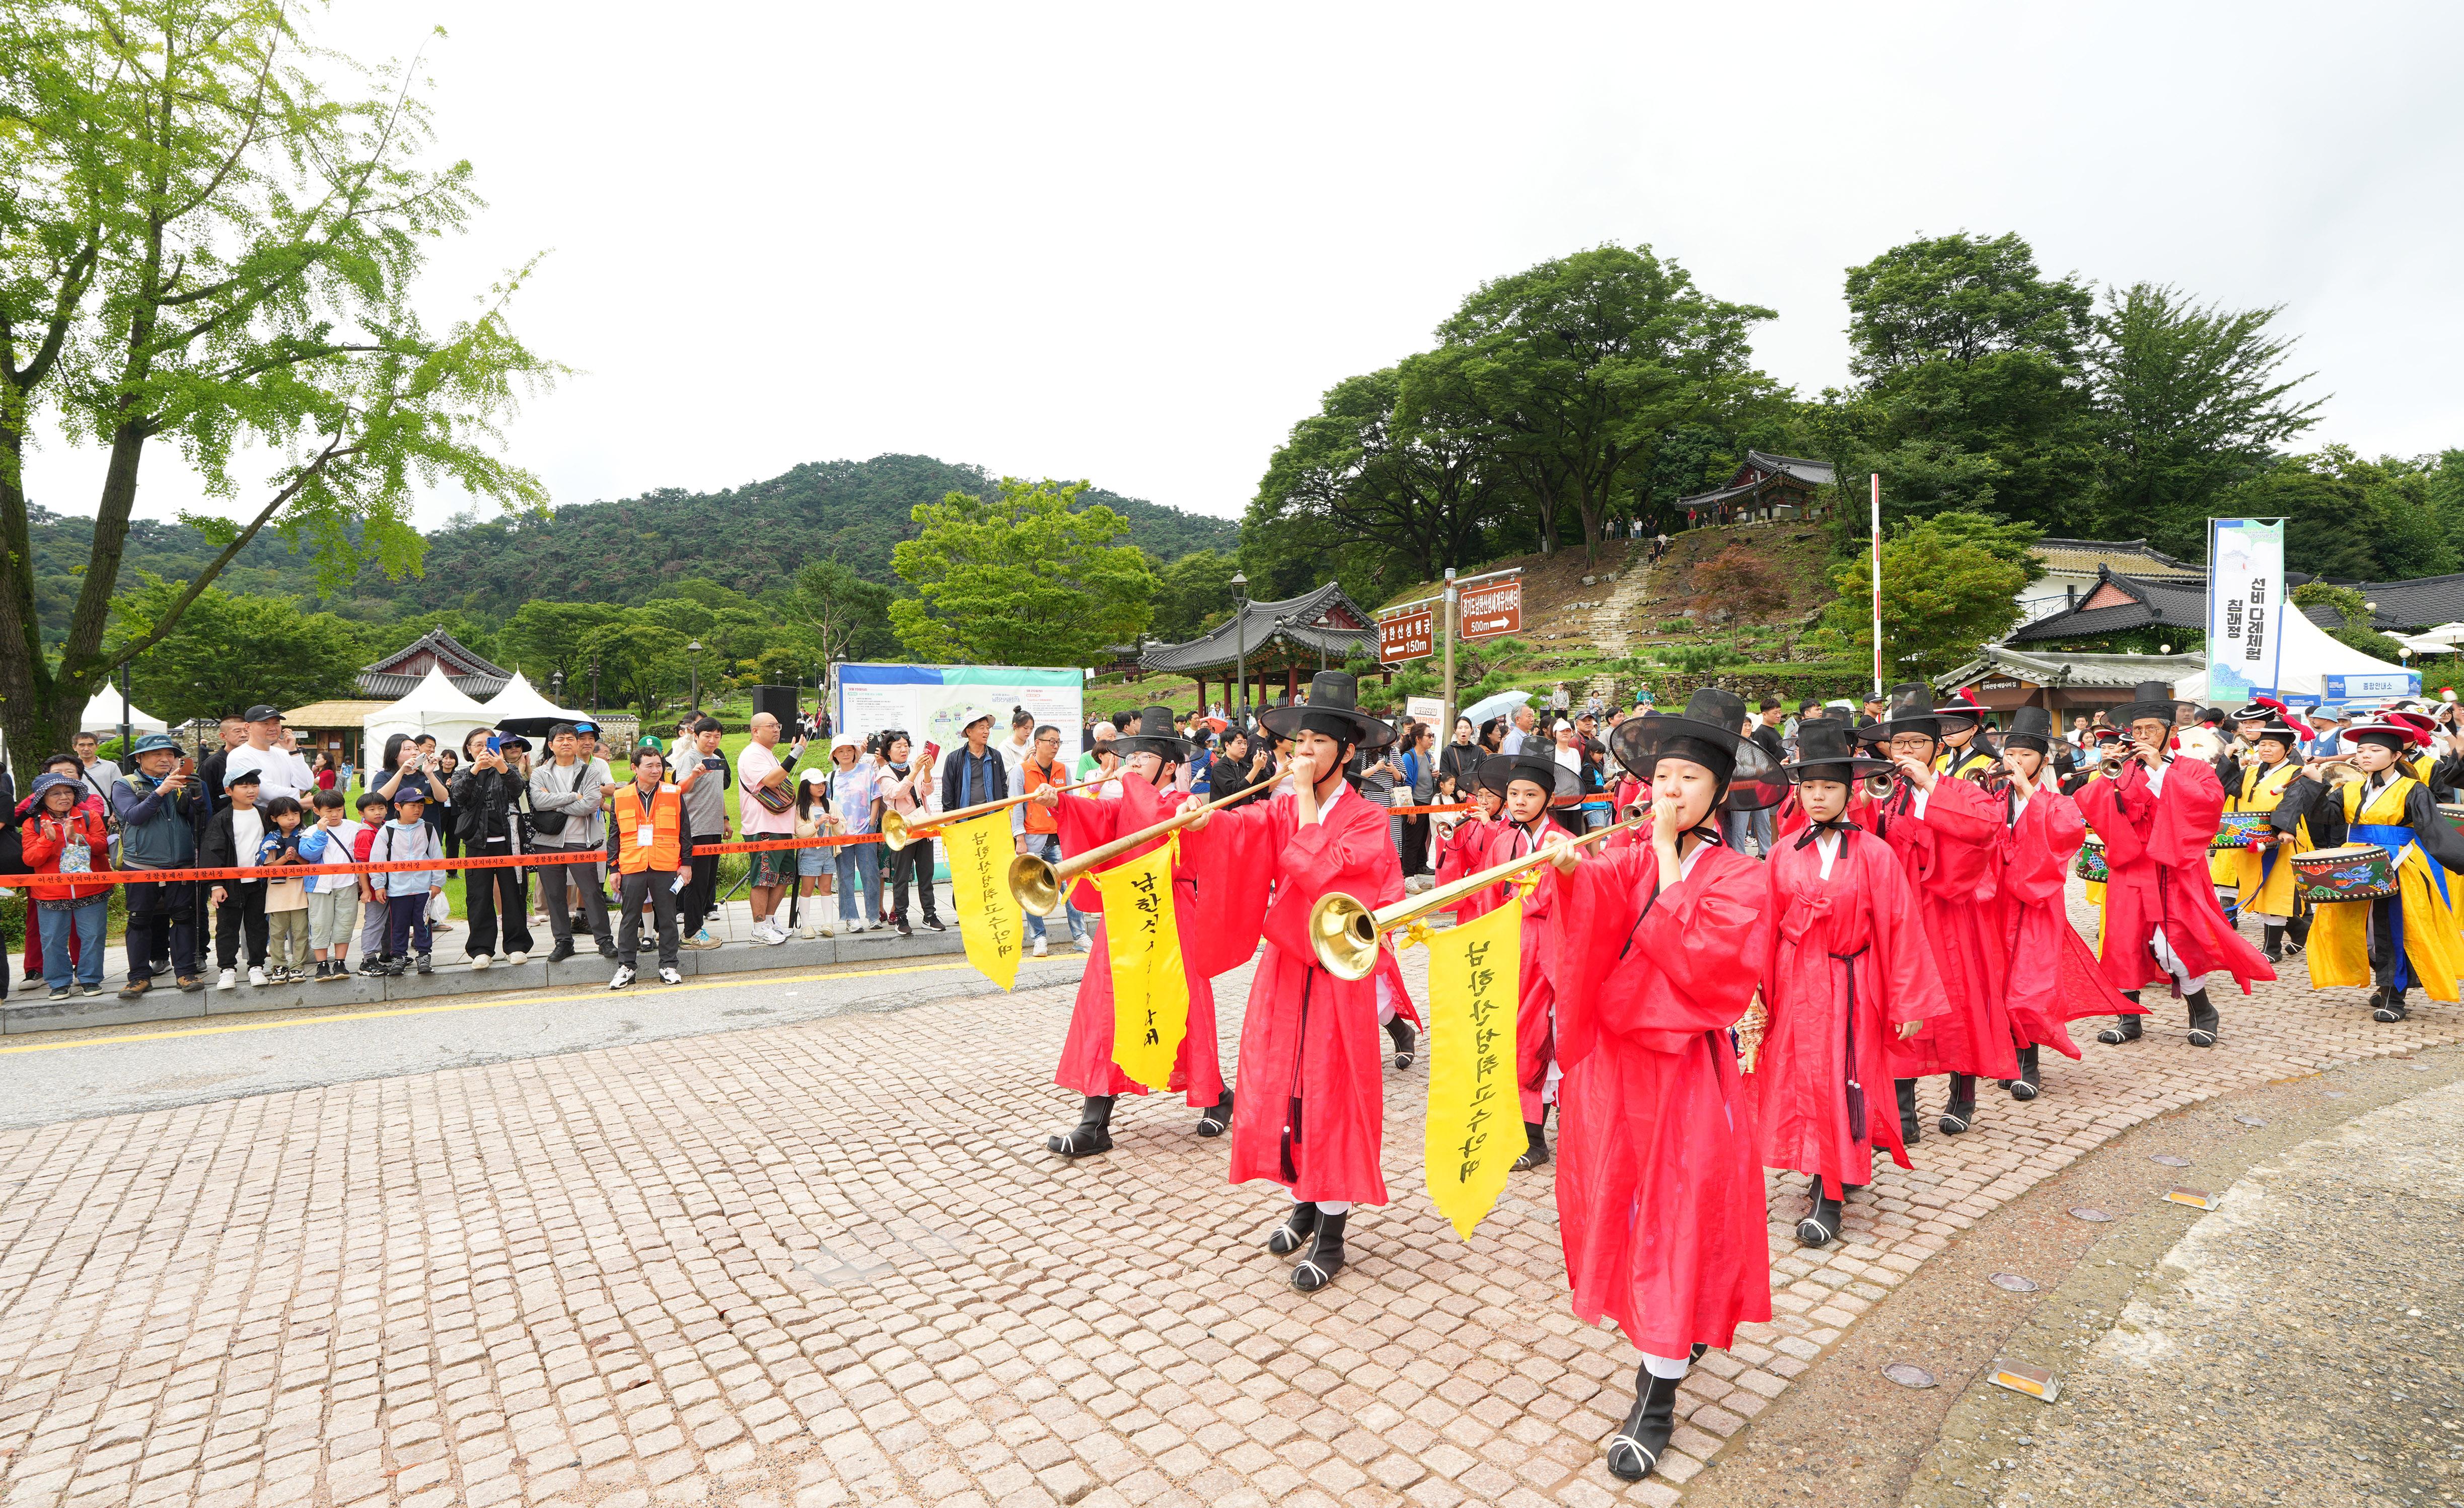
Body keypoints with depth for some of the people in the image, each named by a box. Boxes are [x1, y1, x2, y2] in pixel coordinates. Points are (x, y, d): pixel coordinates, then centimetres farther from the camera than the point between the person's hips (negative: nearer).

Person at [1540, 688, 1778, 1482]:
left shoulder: (1741, 878, -5)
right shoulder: (1630, 858, 4)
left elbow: (1698, 960, -22)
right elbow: (1596, 895, -18)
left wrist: (1666, 857, -17)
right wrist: (1569, 867, -40)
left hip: (1684, 1072, -4)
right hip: (1611, 1060, 4)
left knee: (1676, 1219, 1)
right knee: (1618, 1207, 16)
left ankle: (1657, 1397, 16)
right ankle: (1681, 1332, 43)